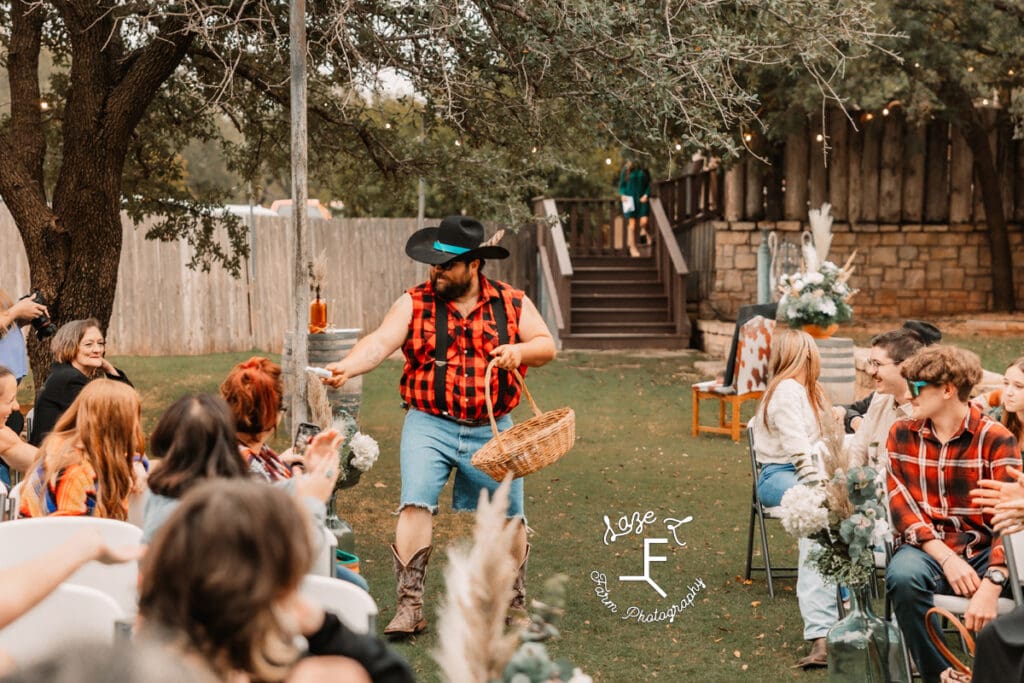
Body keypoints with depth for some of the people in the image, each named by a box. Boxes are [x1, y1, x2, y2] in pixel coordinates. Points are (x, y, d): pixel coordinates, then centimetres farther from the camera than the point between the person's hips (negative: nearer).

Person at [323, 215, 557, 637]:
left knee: (507, 518, 8)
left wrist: (520, 350, -17)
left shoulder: (513, 304, 5)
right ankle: (409, 606, -11)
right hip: (429, 424, -1)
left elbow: (547, 346, 5)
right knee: (416, 504, -18)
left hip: (491, 431, 1)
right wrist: (347, 367, -31)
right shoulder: (414, 304, 0)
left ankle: (516, 605, 28)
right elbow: (381, 341, -13)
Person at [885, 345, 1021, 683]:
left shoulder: (995, 439, -5)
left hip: (984, 549, -2)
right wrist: (947, 559, -18)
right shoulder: (902, 434, 6)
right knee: (903, 575, -34)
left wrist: (991, 585, -30)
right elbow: (900, 506, -2)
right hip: (928, 549, 2)